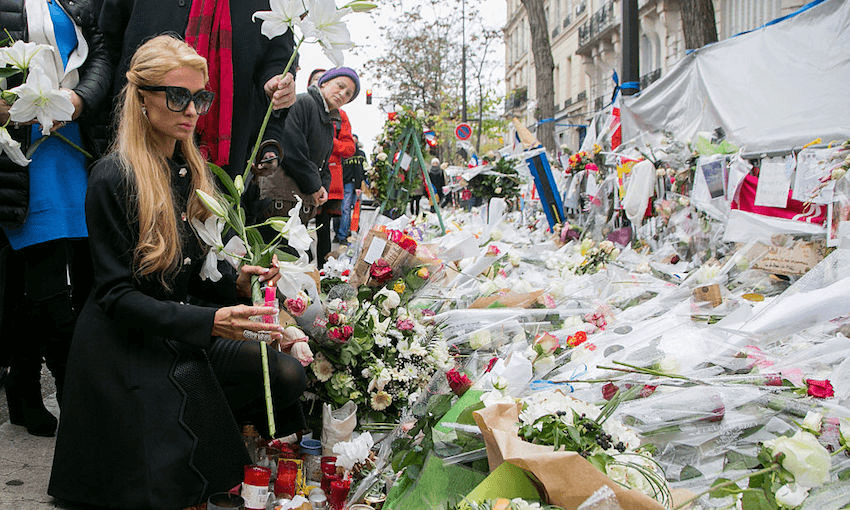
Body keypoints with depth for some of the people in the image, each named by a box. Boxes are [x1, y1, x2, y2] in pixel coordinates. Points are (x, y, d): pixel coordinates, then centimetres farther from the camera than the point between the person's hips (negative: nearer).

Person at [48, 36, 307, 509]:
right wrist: (209, 323, -30)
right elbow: (117, 293, -19)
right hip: (125, 350, -7)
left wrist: (236, 282, -10)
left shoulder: (194, 172, 7)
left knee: (288, 375, -12)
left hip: (183, 337, 7)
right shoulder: (113, 178, -17)